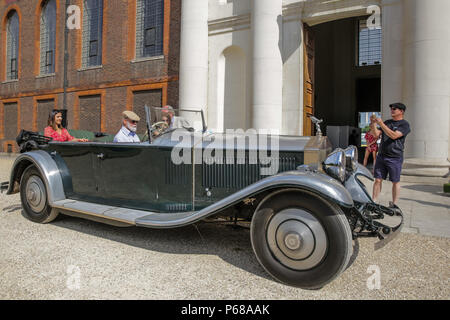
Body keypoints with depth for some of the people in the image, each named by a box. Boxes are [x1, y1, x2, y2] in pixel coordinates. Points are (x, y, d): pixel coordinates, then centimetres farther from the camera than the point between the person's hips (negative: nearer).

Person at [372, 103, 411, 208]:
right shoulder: (387, 122, 16)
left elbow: (394, 136, -18)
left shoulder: (404, 124, -3)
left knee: (395, 182, 5)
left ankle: (394, 204, 15)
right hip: (381, 156, 5)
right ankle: (373, 202, 5)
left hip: (395, 158, -4)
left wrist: (381, 124, -18)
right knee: (378, 180, 2)